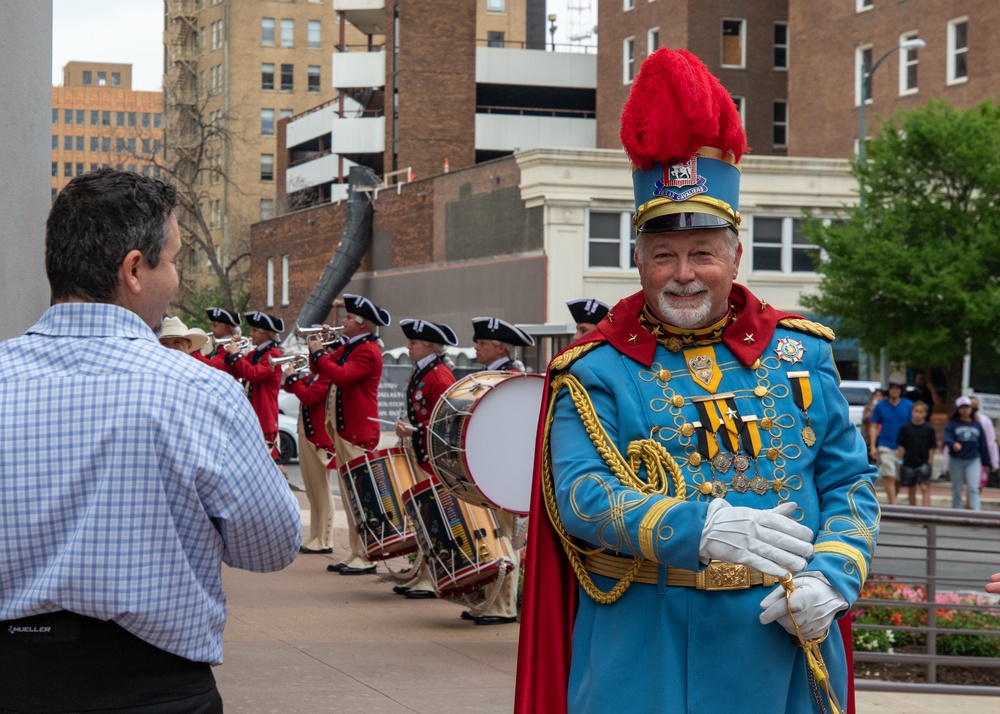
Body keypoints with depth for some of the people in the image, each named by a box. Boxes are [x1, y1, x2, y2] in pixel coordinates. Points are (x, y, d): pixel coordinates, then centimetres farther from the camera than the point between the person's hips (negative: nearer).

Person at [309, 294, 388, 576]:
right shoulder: (348, 347, 15)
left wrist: (318, 352, -18)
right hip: (343, 429, 10)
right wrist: (316, 349, 1)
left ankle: (366, 558, -4)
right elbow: (320, 370, 18)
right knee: (349, 495, 13)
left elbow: (341, 375, -28)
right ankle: (356, 552, 19)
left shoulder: (368, 351, -15)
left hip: (358, 433, -10)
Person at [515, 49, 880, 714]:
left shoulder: (800, 353, 8)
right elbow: (581, 496, -13)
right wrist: (701, 528, -28)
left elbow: (851, 481, 8)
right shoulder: (596, 371, -1)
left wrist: (830, 579, -11)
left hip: (786, 650, 3)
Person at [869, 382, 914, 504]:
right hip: (885, 447, -1)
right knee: (889, 477, -12)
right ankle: (893, 504, -15)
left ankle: (892, 499, 24)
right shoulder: (880, 406, 4)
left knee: (899, 478, 7)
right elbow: (874, 427, 6)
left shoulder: (908, 406, 4)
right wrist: (873, 446, -3)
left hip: (902, 447, 2)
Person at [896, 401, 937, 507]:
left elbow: (932, 448, 1)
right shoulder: (905, 428, 1)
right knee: (911, 490, 13)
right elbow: (901, 446, 5)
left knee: (925, 488, -11)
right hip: (909, 463, 2)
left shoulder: (929, 429, -2)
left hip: (923, 463, -2)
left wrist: (930, 463, -3)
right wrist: (901, 461, 2)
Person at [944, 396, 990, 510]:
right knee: (957, 490, 8)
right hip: (956, 460, 0)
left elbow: (983, 445, 11)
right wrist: (953, 444, -41)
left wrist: (986, 462, 10)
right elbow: (947, 438, -18)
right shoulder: (952, 425, 0)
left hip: (973, 460, 0)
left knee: (973, 488, -13)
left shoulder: (977, 425, 8)